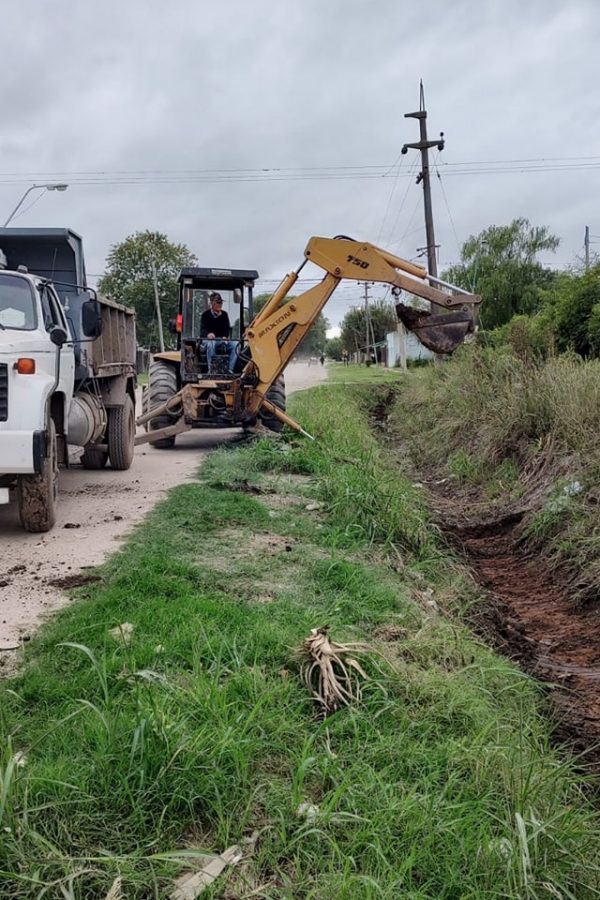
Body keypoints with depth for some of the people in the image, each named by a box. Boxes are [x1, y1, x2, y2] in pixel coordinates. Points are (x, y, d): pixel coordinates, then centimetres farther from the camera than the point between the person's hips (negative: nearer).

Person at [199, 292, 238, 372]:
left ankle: (230, 369, -25)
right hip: (208, 339, -4)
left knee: (235, 344, -24)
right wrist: (208, 334, -36)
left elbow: (227, 328, 8)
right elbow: (202, 329, -11)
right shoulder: (206, 314, 1)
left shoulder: (224, 314, 12)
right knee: (211, 343, -39)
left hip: (222, 340, 4)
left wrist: (225, 337, -16)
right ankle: (211, 369, -35)